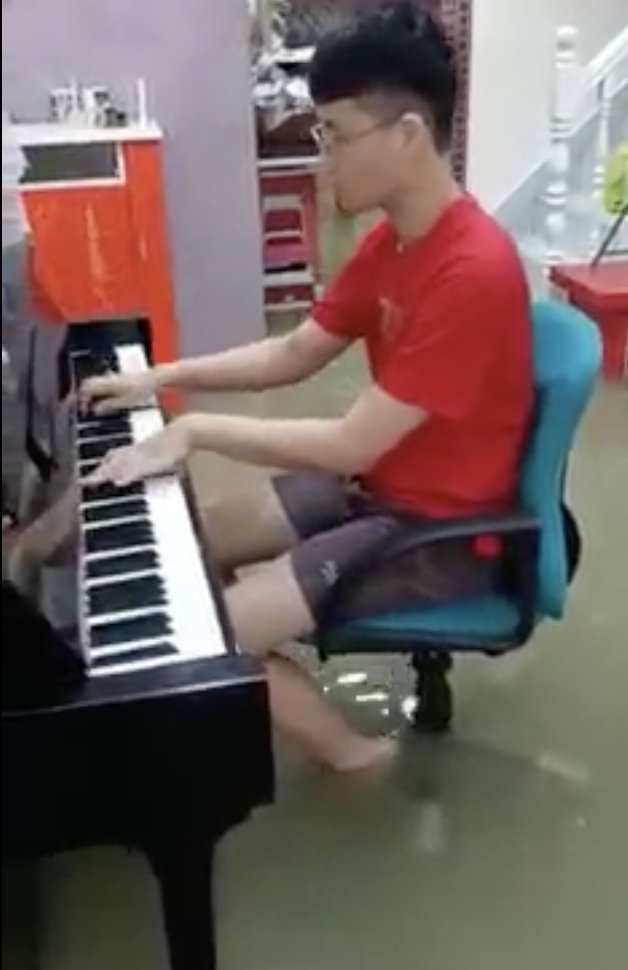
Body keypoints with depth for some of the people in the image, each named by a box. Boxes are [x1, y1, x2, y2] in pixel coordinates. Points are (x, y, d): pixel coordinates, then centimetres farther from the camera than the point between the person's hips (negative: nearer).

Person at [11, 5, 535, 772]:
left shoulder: (472, 273, -29)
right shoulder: (393, 241, 2)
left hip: (442, 530, -9)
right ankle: (272, 696, 23)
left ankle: (353, 752, 8)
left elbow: (353, 444, -29)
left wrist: (196, 431, -20)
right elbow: (292, 355, 10)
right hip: (377, 486, 9)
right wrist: (160, 378, 1)